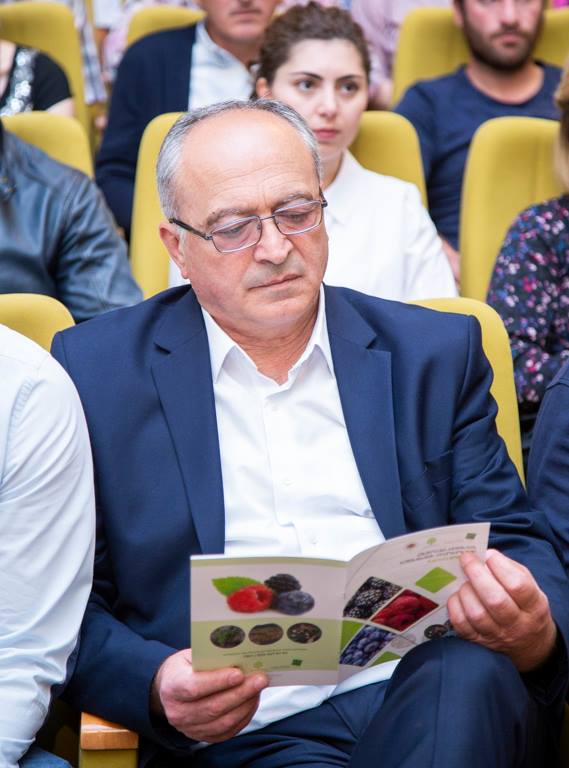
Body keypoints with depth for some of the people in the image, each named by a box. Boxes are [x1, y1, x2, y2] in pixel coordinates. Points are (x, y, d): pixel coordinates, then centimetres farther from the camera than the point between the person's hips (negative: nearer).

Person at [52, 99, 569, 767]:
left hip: (431, 699, 4)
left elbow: (515, 543, 12)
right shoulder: (96, 369, 9)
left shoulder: (435, 354, 15)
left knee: (474, 672, -32)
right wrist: (157, 686, -16)